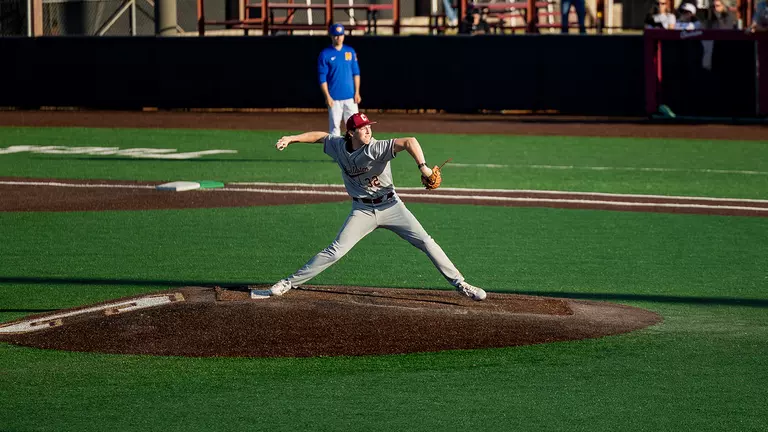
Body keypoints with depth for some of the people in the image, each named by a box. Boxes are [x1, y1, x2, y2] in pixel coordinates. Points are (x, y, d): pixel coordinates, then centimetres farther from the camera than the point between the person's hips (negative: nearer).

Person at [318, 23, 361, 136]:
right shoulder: (325, 54, -1)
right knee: (334, 126, 0)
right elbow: (322, 78, -4)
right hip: (334, 98, -3)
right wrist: (327, 96, -11)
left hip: (350, 97, 3)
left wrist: (357, 92, 3)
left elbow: (356, 73, 11)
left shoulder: (350, 52, 9)